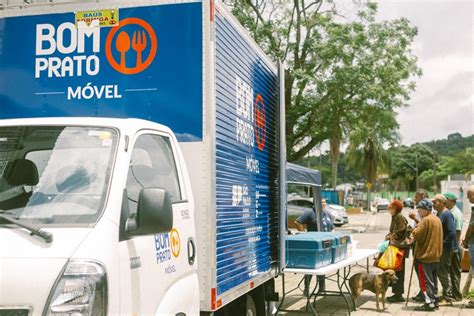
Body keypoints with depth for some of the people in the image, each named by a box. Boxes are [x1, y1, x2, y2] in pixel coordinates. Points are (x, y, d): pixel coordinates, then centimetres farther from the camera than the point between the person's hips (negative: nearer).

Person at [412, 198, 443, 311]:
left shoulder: (426, 220, -16)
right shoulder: (437, 219, 12)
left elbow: (417, 235, -20)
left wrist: (415, 229, -1)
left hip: (426, 255, -9)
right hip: (436, 255, 9)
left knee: (426, 281, -5)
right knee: (433, 280, 15)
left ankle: (429, 303, -6)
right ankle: (435, 301, 19)